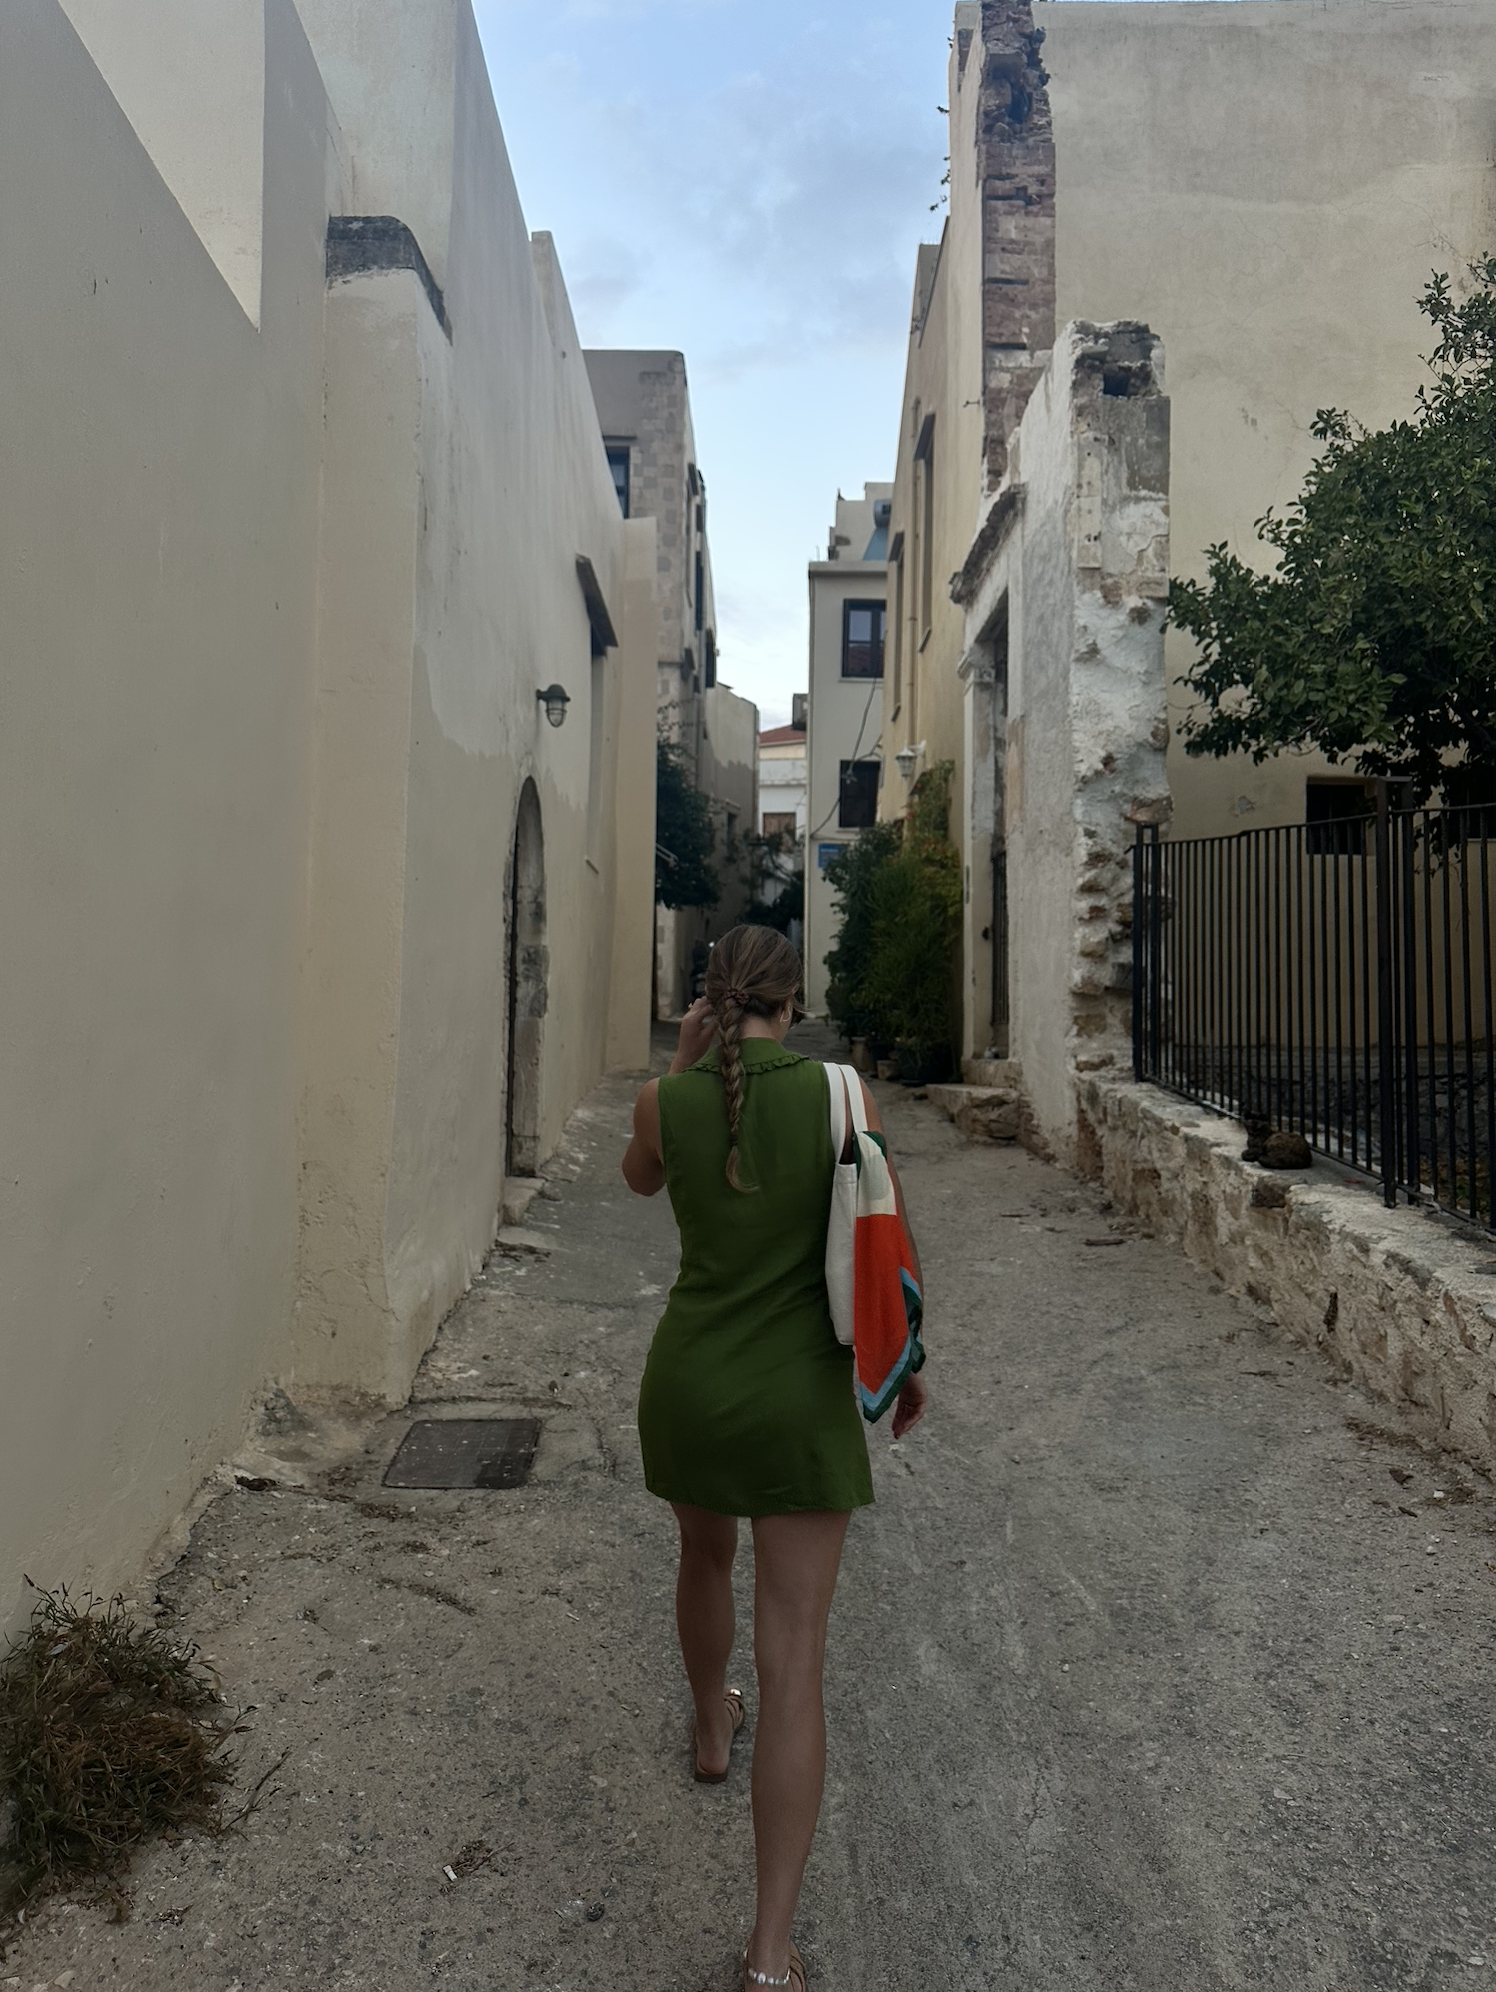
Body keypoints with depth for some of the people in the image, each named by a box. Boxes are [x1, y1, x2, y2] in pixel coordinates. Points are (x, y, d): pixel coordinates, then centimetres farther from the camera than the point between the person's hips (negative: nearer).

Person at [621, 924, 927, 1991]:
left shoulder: (665, 1100, -8)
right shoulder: (843, 1093, -11)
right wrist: (908, 1361, 9)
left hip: (690, 1382, 2)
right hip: (804, 1395, -2)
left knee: (706, 1554, 33)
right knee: (795, 1663, 4)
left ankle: (712, 1725, 59)